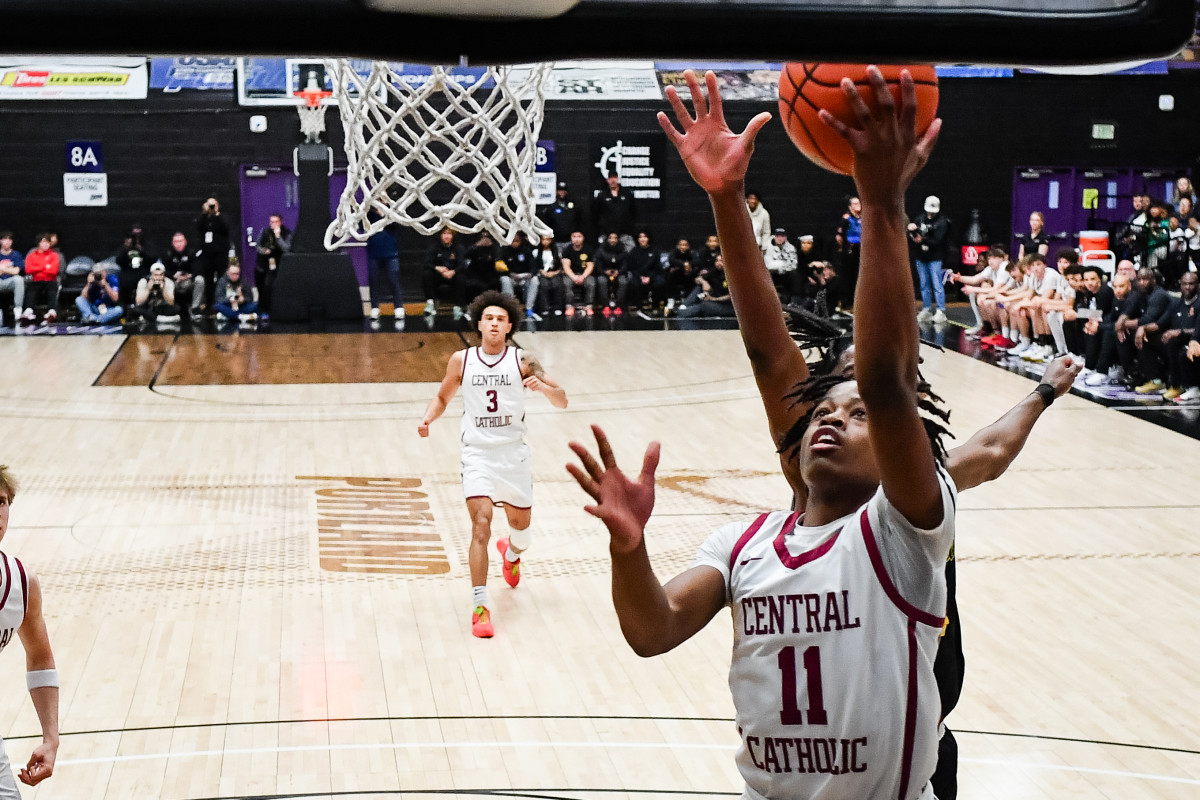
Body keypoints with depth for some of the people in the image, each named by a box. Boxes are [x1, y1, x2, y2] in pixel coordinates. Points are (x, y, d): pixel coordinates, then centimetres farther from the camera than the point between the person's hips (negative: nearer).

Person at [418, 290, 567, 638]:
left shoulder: (522, 360, -3)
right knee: (481, 523, -18)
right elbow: (443, 396, 16)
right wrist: (428, 418, -4)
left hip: (514, 453, 1)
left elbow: (562, 401, -4)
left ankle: (511, 552, 55)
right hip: (477, 453, -1)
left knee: (521, 524, 15)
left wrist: (542, 386, -26)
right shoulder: (461, 360, 1)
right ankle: (480, 607, -16)